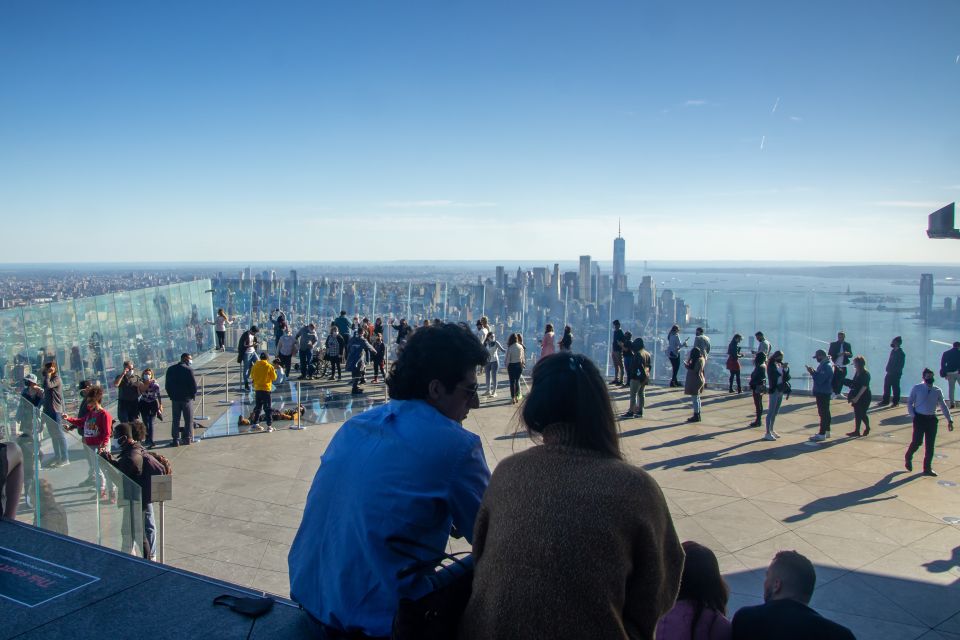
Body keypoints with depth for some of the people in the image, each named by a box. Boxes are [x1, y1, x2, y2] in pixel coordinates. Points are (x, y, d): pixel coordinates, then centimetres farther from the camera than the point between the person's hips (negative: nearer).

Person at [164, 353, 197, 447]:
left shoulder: (170, 369, 4)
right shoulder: (188, 370, -13)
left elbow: (167, 384, 7)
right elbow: (193, 384, -14)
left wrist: (171, 395, 14)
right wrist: (193, 395, 1)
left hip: (175, 398, 4)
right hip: (187, 398, -4)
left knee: (175, 420, 9)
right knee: (188, 419, 8)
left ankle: (175, 439, 7)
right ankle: (188, 438, 10)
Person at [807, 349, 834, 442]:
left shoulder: (826, 366, -21)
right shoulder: (823, 365, 12)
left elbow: (819, 380, -26)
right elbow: (820, 376, 16)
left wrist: (812, 373, -18)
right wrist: (813, 371, 3)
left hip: (823, 393, -11)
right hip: (823, 392, 11)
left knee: (823, 413, -8)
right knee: (825, 412, 17)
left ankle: (822, 434, -7)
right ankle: (826, 431, 27)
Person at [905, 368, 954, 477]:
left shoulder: (937, 391, 7)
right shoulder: (917, 388, -2)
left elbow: (943, 406, 13)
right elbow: (909, 402, 1)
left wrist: (949, 420, 9)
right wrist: (913, 416, -9)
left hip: (932, 419, 3)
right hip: (920, 418, -3)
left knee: (930, 445, 4)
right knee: (917, 441, -8)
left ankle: (927, 468, 14)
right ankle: (908, 458, 21)